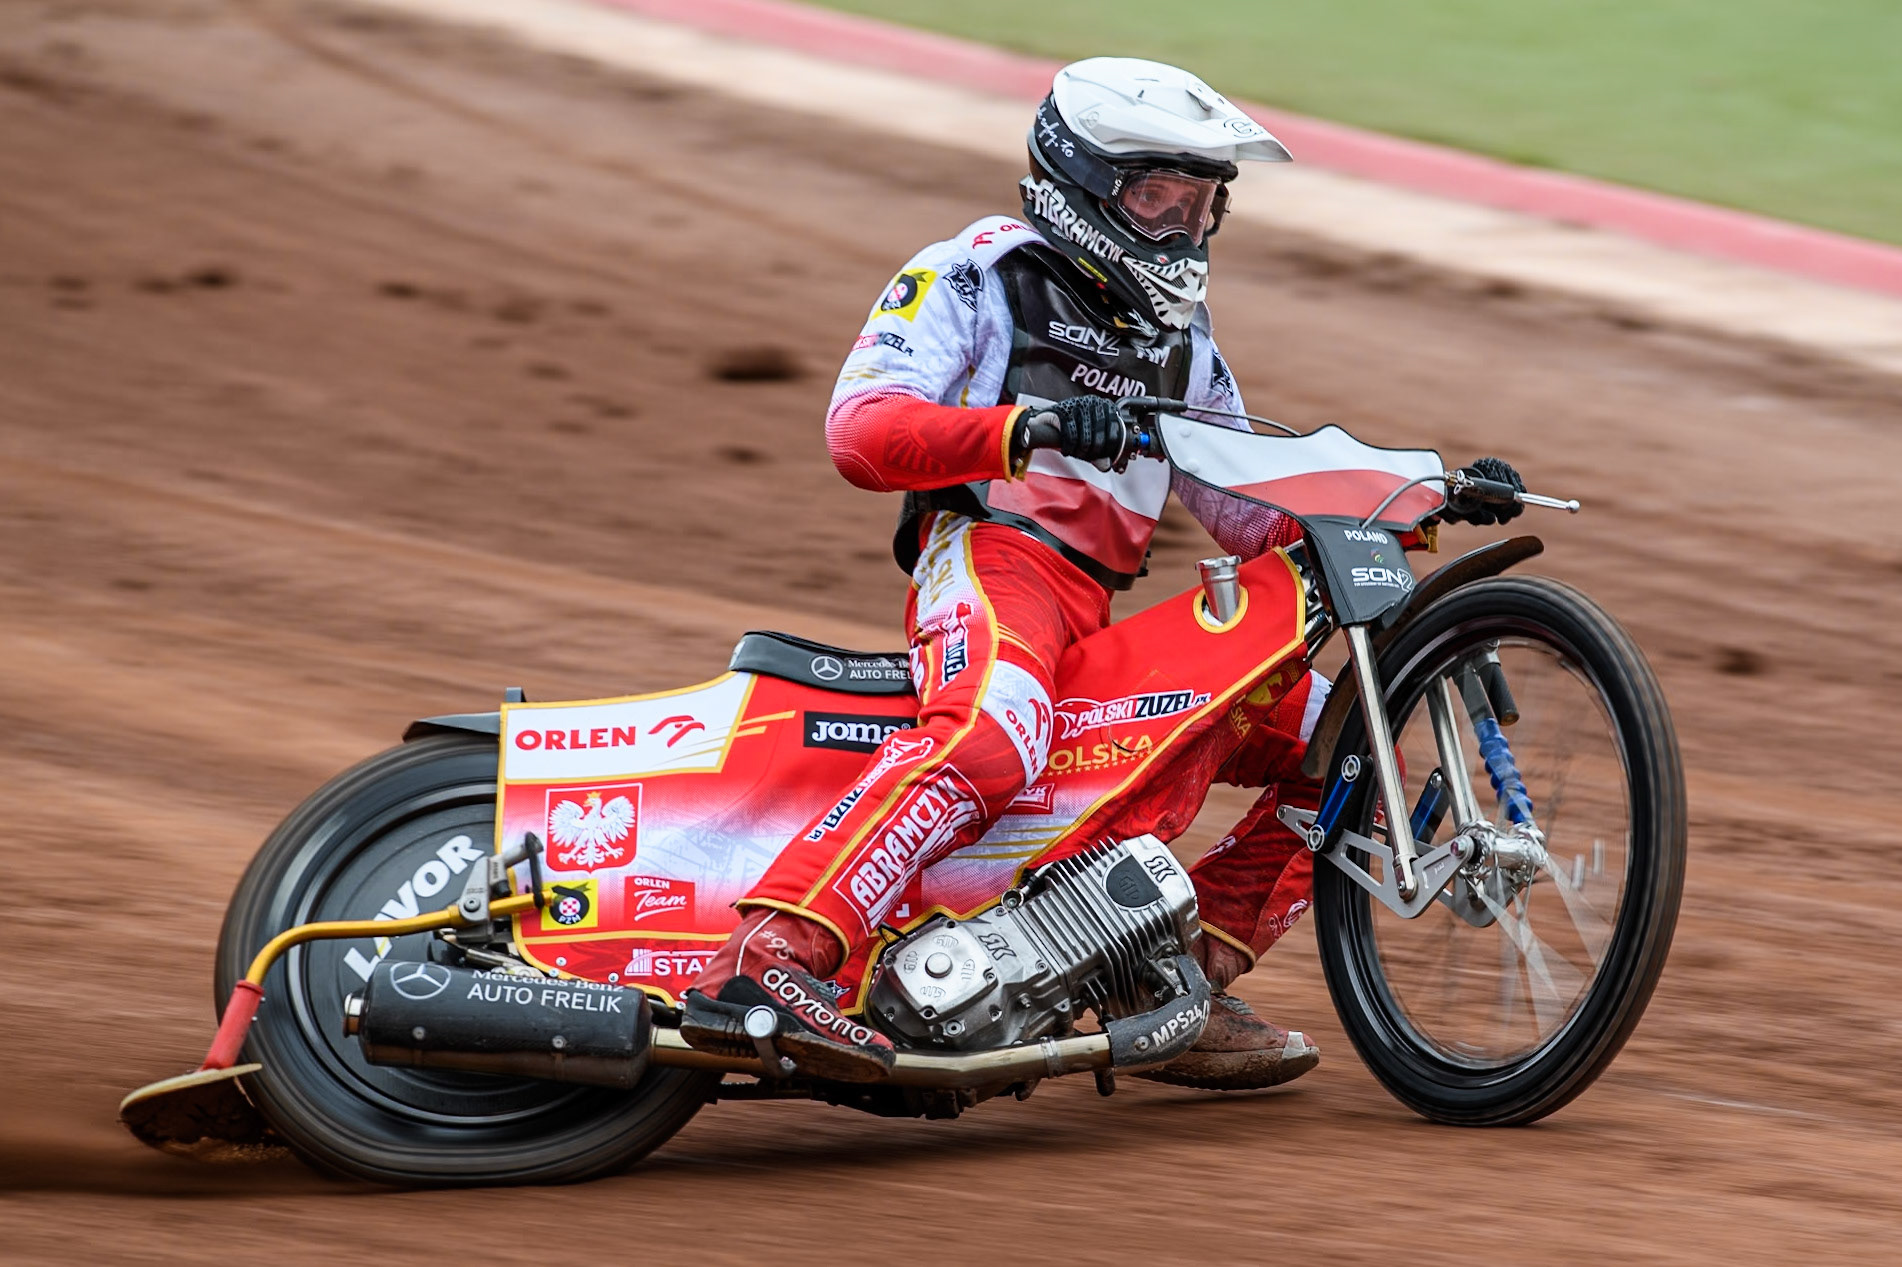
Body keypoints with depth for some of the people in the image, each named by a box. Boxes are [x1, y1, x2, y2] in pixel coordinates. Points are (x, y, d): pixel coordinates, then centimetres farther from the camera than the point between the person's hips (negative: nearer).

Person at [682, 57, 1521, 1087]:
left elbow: (1252, 514, 29)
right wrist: (1019, 430, -27)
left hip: (1105, 615, 8)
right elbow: (859, 431, -9)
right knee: (990, 734, -40)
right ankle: (760, 968, -54)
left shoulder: (1177, 339, 29)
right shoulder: (975, 276, 6)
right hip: (990, 552, -8)